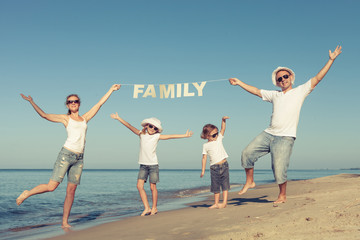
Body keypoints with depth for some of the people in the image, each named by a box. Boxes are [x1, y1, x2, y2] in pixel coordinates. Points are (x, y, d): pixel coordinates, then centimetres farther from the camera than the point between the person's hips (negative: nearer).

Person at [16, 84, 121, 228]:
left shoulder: (85, 118, 16)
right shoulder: (65, 118, 7)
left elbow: (99, 103, 20)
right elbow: (44, 115, 2)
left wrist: (111, 90, 24)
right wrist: (31, 102, -4)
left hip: (79, 158, 4)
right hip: (66, 155, -4)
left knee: (71, 191, 4)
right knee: (51, 187, -9)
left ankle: (65, 222, 11)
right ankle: (27, 194, 17)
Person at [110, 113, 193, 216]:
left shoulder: (157, 136, 1)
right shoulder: (141, 134, 6)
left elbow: (170, 136, -2)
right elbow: (130, 126, 3)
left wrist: (185, 135, -6)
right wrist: (118, 118, 0)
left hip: (153, 164, -2)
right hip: (143, 165, 2)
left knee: (153, 187, 1)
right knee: (139, 186, -7)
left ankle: (154, 208, 17)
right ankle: (147, 208, 0)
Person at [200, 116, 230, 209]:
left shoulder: (219, 138, 7)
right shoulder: (206, 145, 2)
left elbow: (223, 129, -1)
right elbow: (204, 158, 3)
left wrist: (223, 120, -18)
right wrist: (203, 170, 0)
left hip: (223, 165, 1)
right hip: (214, 167, 0)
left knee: (225, 184, -4)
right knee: (215, 186, 6)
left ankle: (224, 202, -4)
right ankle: (216, 203, 15)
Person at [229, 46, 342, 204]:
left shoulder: (300, 91, 9)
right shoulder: (275, 95, 20)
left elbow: (317, 78, 4)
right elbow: (256, 91, 24)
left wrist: (331, 60, 0)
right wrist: (239, 83, 21)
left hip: (285, 137, -5)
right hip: (268, 134, 5)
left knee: (279, 169, -8)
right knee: (247, 153, -6)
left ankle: (282, 196, 15)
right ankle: (249, 182, 13)